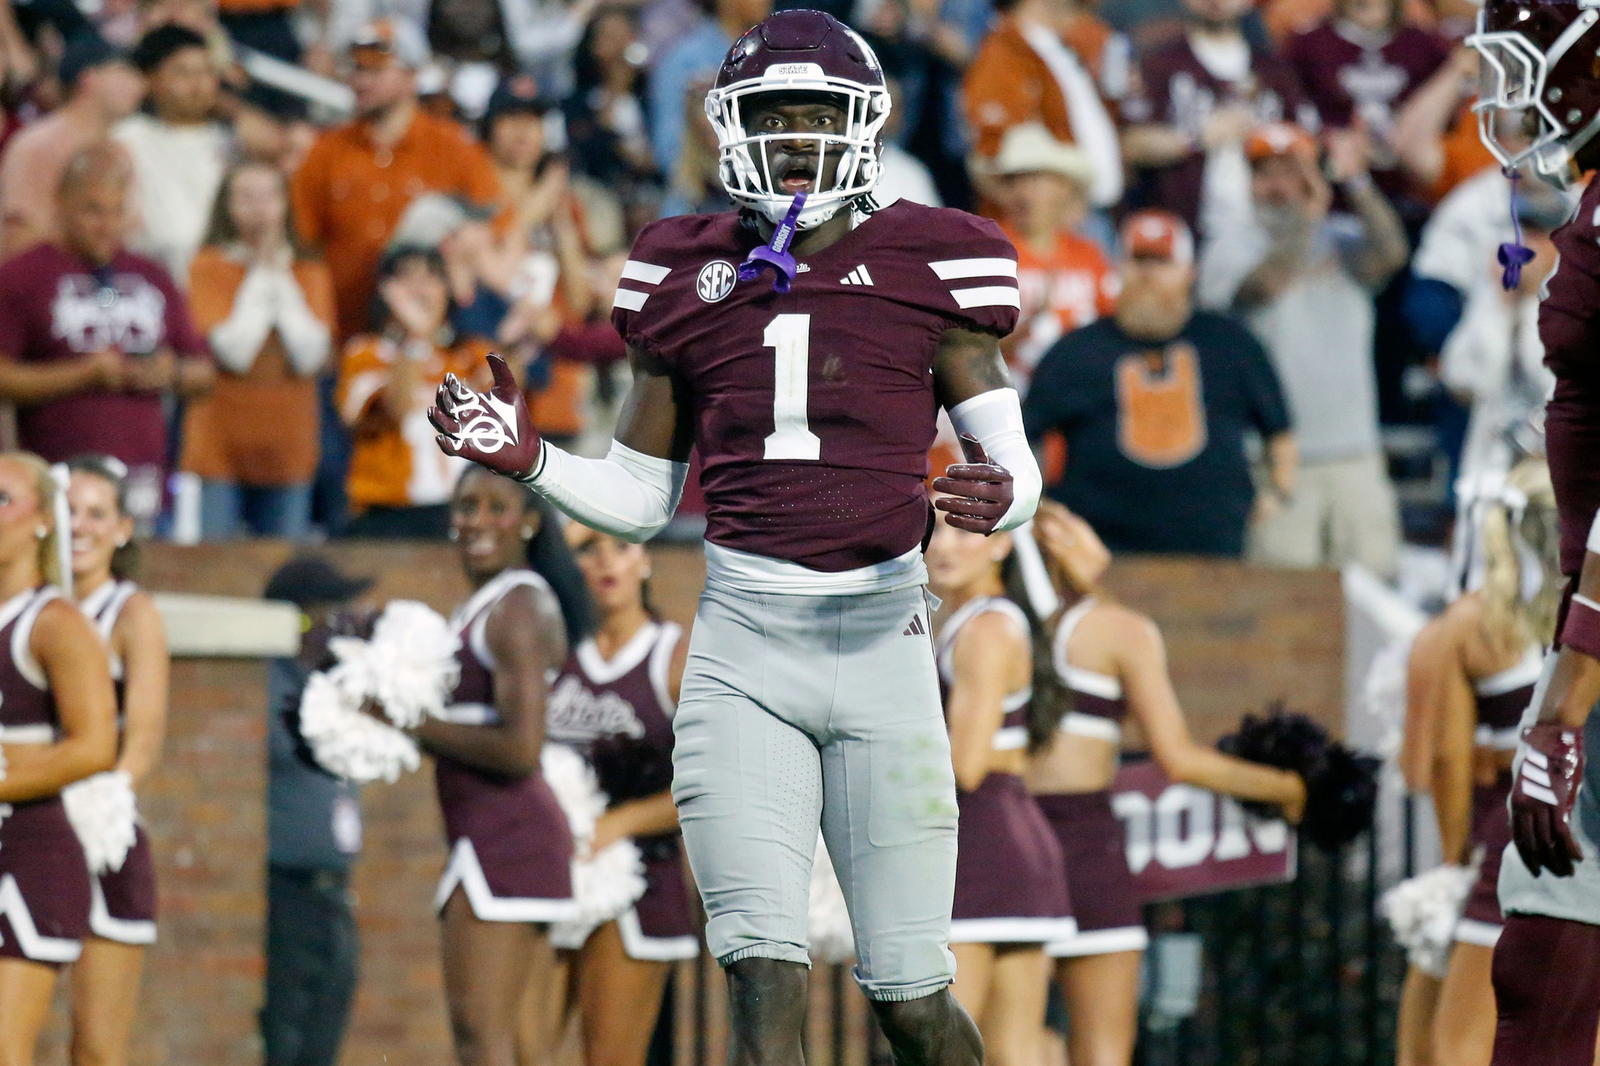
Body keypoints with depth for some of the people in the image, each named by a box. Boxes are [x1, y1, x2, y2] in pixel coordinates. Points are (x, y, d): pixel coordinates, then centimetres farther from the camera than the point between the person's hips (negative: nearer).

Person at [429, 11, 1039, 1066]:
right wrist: (530, 458, -1)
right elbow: (639, 499, 17)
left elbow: (1017, 463, 2)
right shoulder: (690, 275, 10)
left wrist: (995, 499, -22)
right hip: (743, 648, 1)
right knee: (765, 981, -11)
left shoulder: (928, 266, 2)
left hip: (883, 639, -1)